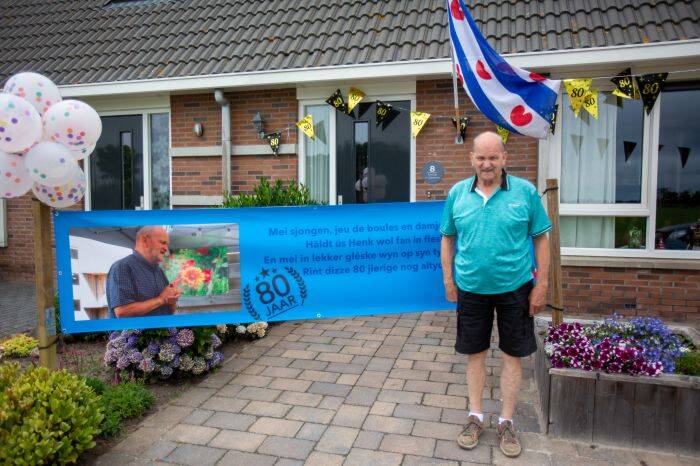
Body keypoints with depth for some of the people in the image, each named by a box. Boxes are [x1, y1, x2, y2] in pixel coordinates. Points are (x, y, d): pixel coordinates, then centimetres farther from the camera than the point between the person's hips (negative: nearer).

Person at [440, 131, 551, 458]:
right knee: (475, 354, 13)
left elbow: (540, 239, -2)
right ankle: (475, 417, 32)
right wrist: (449, 280, 4)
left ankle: (506, 422, 29)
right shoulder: (457, 193, -1)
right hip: (471, 288, 1)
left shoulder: (525, 191, -6)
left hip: (514, 288, -1)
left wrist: (541, 284, -5)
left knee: (512, 356, 10)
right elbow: (448, 239, 6)